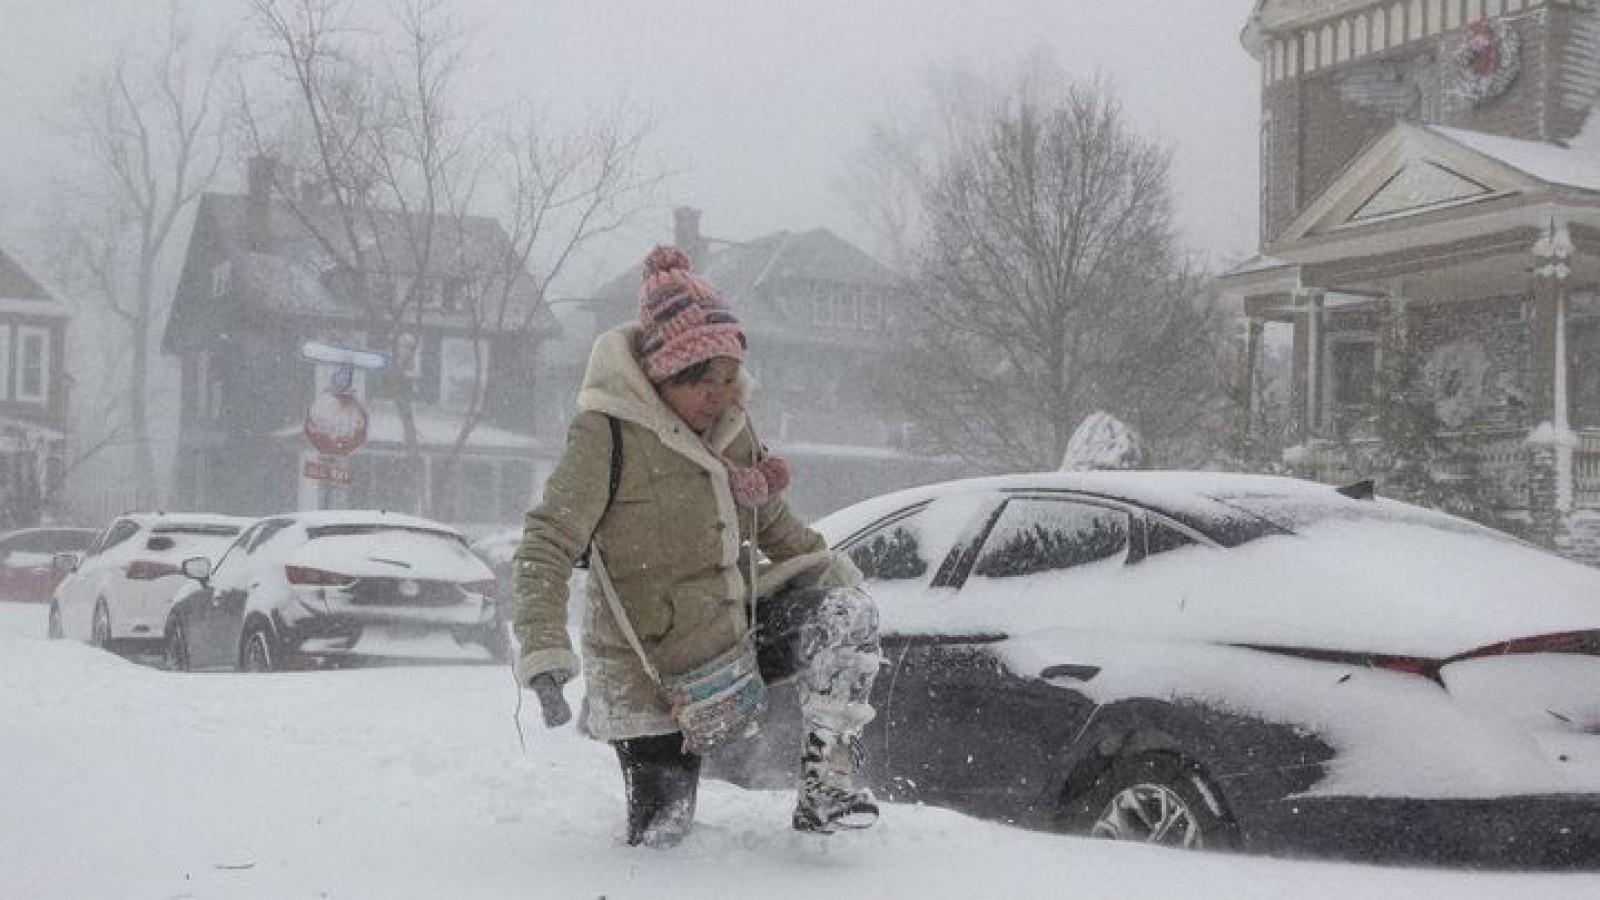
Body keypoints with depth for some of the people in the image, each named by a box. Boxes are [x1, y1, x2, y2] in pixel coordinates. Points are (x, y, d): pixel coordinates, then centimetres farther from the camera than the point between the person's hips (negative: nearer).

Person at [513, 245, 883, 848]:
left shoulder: (732, 422, 1)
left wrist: (832, 568, 7)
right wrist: (544, 655, -31)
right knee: (661, 834, 0)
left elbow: (772, 521, 18)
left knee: (847, 613, -18)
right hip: (653, 671, -5)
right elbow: (546, 546, -21)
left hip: (737, 627, 6)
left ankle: (826, 783, -13)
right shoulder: (607, 433, -20)